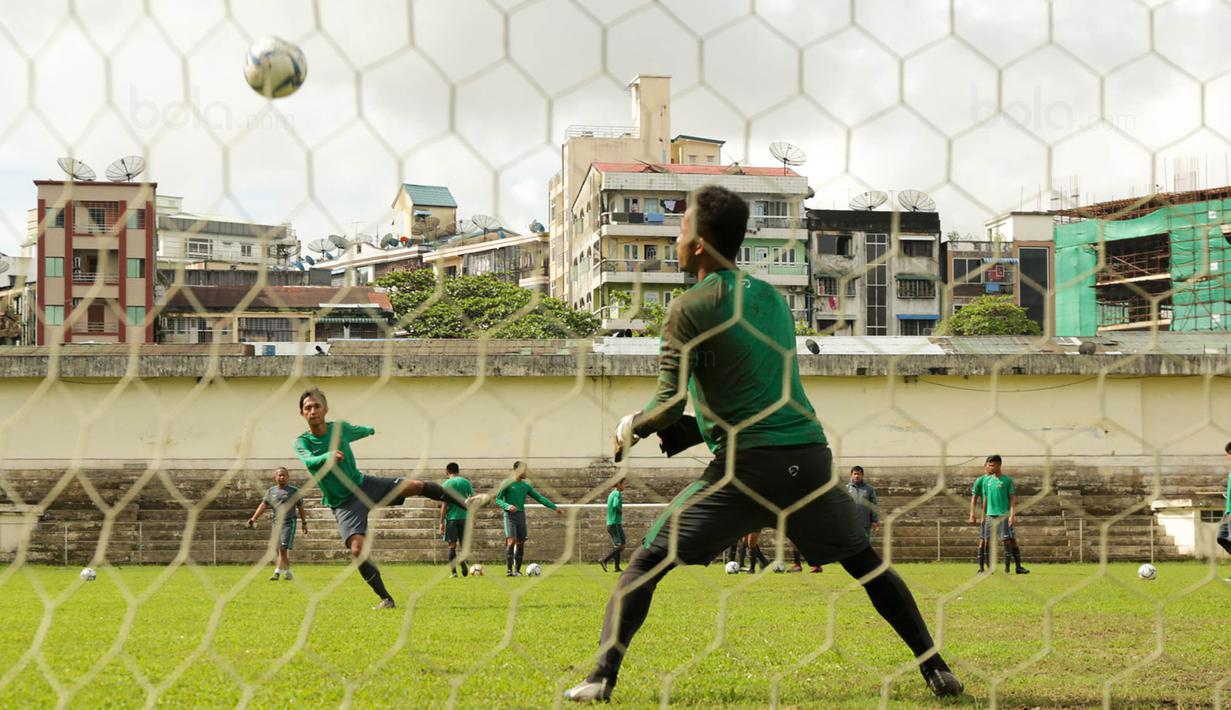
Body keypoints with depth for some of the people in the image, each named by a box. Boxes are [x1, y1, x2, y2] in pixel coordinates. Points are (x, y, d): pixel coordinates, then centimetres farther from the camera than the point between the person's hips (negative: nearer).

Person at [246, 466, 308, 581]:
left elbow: (300, 507, 10)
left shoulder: (294, 491, 3)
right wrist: (253, 518, -4)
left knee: (283, 548, -16)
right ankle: (287, 573, 18)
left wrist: (304, 523, 11)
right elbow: (263, 505, 6)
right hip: (276, 523, 4)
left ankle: (277, 572, -17)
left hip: (289, 523, -4)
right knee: (280, 551, 5)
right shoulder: (271, 491, 11)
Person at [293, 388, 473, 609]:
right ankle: (386, 599, -13)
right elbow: (310, 461, -34)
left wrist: (370, 430, 44)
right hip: (343, 503, -3)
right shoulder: (302, 442, -13)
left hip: (363, 484, 3)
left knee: (415, 486, -13)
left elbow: (357, 431, 22)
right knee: (357, 549, -21)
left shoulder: (340, 428, -2)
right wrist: (329, 456, -56)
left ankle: (465, 504, 5)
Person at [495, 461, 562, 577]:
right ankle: (509, 569, -16)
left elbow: (540, 497, 13)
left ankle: (517, 570, 11)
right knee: (511, 541, -17)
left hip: (521, 515, 5)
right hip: (510, 516, -5)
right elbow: (498, 499, -3)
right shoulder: (507, 484, -2)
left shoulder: (526, 486, 12)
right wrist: (507, 506, -22)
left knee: (521, 544, 3)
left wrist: (554, 507, 10)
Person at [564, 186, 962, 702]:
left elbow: (668, 406, -6)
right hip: (809, 457, 5)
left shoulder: (690, 308, -2)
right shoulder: (770, 296, 17)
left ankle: (601, 678, -6)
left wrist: (631, 426, 15)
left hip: (749, 465, -5)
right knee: (866, 562, 19)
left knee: (646, 562, 4)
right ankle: (935, 668, 15)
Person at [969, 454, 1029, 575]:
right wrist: (983, 516, 15)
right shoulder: (987, 480, 11)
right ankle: (989, 567, 9)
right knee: (986, 541, 2)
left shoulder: (1006, 480, -3)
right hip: (990, 515, 5)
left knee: (1009, 540, -6)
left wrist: (1012, 515, -13)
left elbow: (1012, 498, -5)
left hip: (1003, 515, -5)